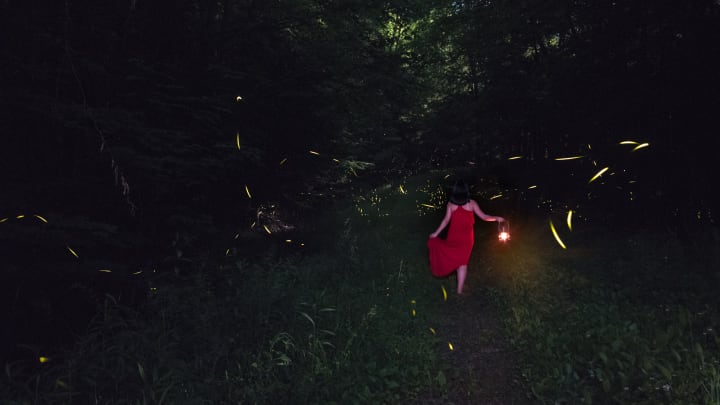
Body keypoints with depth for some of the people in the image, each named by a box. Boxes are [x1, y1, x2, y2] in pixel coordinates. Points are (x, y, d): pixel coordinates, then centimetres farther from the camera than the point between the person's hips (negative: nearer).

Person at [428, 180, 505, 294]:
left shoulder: (451, 204, -7)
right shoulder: (471, 203, -9)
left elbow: (446, 220, -6)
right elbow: (484, 217, -6)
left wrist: (436, 233, 3)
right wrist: (497, 218, 5)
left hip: (454, 236, 0)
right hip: (466, 237, 0)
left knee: (452, 258, 22)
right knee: (463, 262, 8)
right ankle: (459, 289, 11)